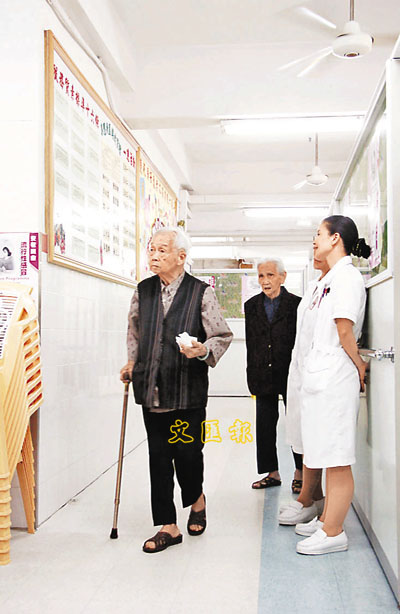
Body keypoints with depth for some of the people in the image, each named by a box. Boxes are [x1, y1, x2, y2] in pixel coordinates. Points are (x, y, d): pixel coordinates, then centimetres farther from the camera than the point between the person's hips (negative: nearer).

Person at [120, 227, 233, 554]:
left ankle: (196, 499, 35)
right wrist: (132, 361, 17)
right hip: (151, 389, 4)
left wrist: (203, 350, -19)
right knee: (158, 457, 7)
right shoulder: (143, 291, 10)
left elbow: (223, 336, -1)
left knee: (187, 451, 0)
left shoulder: (202, 293, -4)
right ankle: (168, 527, 19)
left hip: (188, 389, -4)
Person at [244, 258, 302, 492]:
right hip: (263, 375, 4)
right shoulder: (252, 306, 6)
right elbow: (250, 342, 8)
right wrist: (253, 375, 5)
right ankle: (272, 473, 23)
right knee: (265, 424, 10)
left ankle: (300, 473, 20)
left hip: (290, 374, -4)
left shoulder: (297, 304, -6)